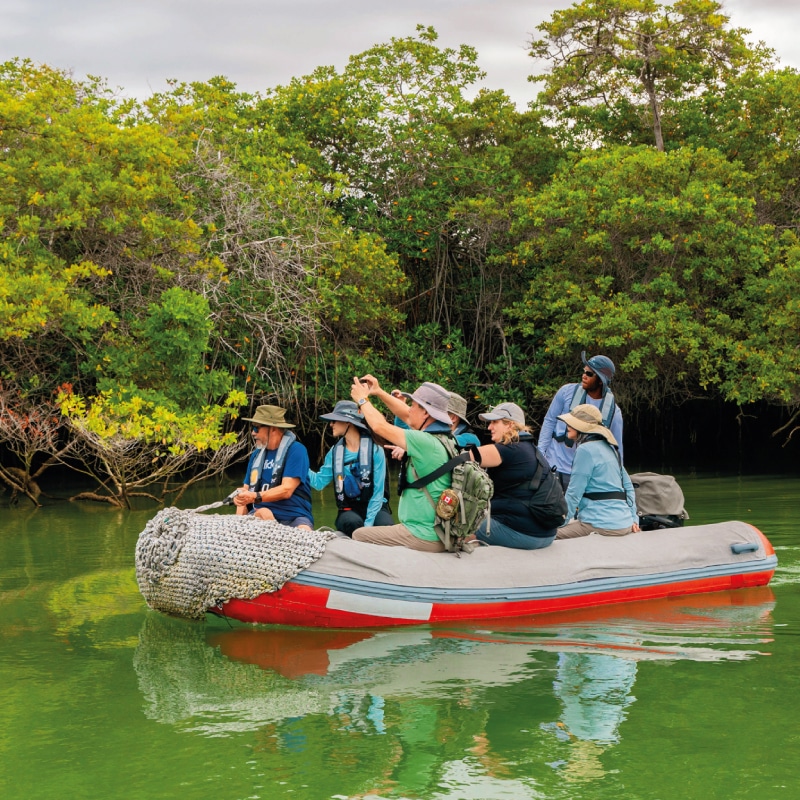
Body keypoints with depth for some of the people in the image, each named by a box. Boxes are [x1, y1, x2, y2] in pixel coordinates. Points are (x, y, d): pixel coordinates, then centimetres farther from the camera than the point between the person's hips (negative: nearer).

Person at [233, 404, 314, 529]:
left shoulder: (296, 450, -4)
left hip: (294, 516, -5)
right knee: (263, 514, -32)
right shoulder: (257, 454, 16)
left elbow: (286, 490, -13)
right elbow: (246, 490, 15)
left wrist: (256, 497, -27)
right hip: (261, 517, 5)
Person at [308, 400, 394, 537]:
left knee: (386, 526, -35)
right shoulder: (335, 452, 6)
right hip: (348, 510, 2)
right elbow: (319, 482, 5)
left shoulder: (374, 450, -7)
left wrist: (369, 524, -19)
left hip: (374, 506, -2)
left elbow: (378, 491, -10)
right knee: (353, 522, -35)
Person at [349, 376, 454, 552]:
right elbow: (406, 416, 21)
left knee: (358, 536, 4)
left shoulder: (426, 443, -22)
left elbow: (380, 427, -15)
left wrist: (362, 399, 2)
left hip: (423, 537, -10)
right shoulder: (443, 437, 5)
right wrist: (379, 392, 19)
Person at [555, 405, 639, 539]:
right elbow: (628, 486, 18)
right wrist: (633, 518, 17)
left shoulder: (585, 450, -11)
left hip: (601, 525, -9)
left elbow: (574, 493, -12)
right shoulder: (608, 447, 17)